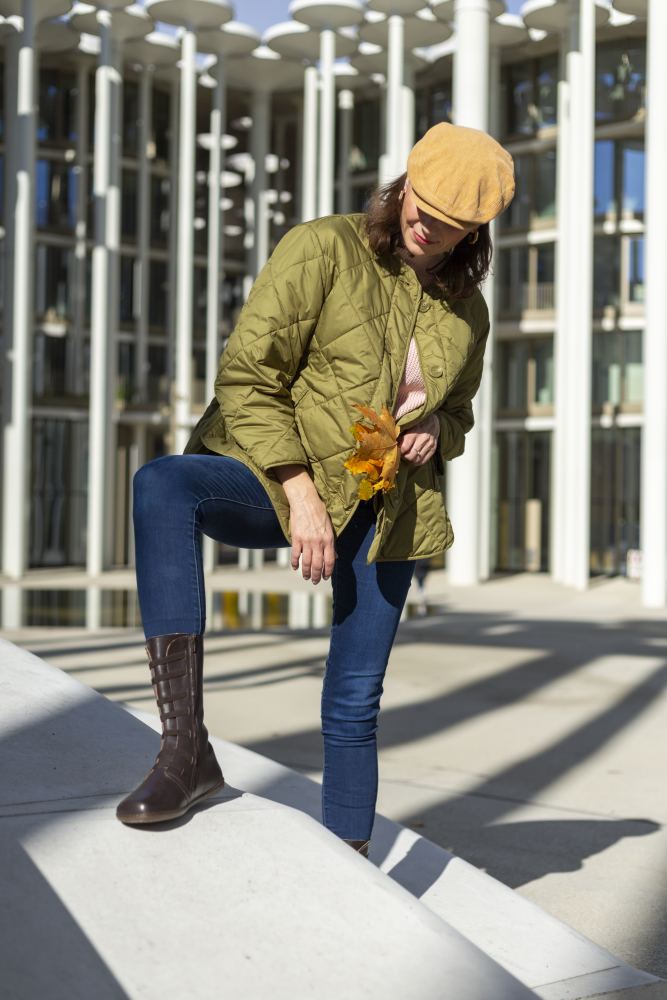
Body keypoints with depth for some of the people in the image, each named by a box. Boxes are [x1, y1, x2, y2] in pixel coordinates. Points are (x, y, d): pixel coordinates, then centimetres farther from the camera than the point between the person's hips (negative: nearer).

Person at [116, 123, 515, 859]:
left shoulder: (465, 308, 11)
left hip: (385, 512, 4)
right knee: (161, 486, -36)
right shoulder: (322, 249, -6)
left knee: (354, 702, 2)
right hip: (280, 483, -4)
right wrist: (300, 494, -19)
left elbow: (458, 410, 27)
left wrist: (436, 428, 0)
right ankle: (185, 745, -39)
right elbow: (246, 377, -12)